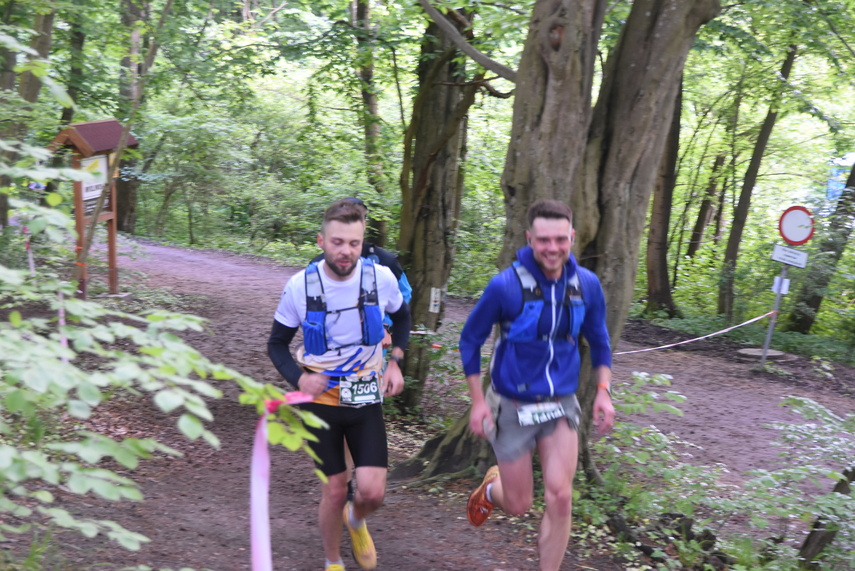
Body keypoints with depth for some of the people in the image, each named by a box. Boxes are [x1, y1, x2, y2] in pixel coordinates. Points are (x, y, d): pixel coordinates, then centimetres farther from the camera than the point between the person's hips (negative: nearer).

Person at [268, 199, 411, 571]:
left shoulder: (381, 278, -12)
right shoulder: (300, 286, -15)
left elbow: (401, 317, 11)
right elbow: (277, 344, -2)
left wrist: (395, 362, -1)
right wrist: (299, 378, -20)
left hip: (366, 399, 1)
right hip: (321, 400, -1)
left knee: (372, 492, -9)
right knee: (334, 491, 3)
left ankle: (356, 521, 28)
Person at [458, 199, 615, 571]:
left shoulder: (587, 285, -7)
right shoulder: (506, 286, -19)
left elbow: (598, 341, 10)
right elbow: (470, 339, -6)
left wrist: (603, 392, -1)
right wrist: (478, 402, -9)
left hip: (561, 406, 2)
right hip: (512, 407, -2)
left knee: (560, 497, -11)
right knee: (518, 506, 8)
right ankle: (492, 486, 45)